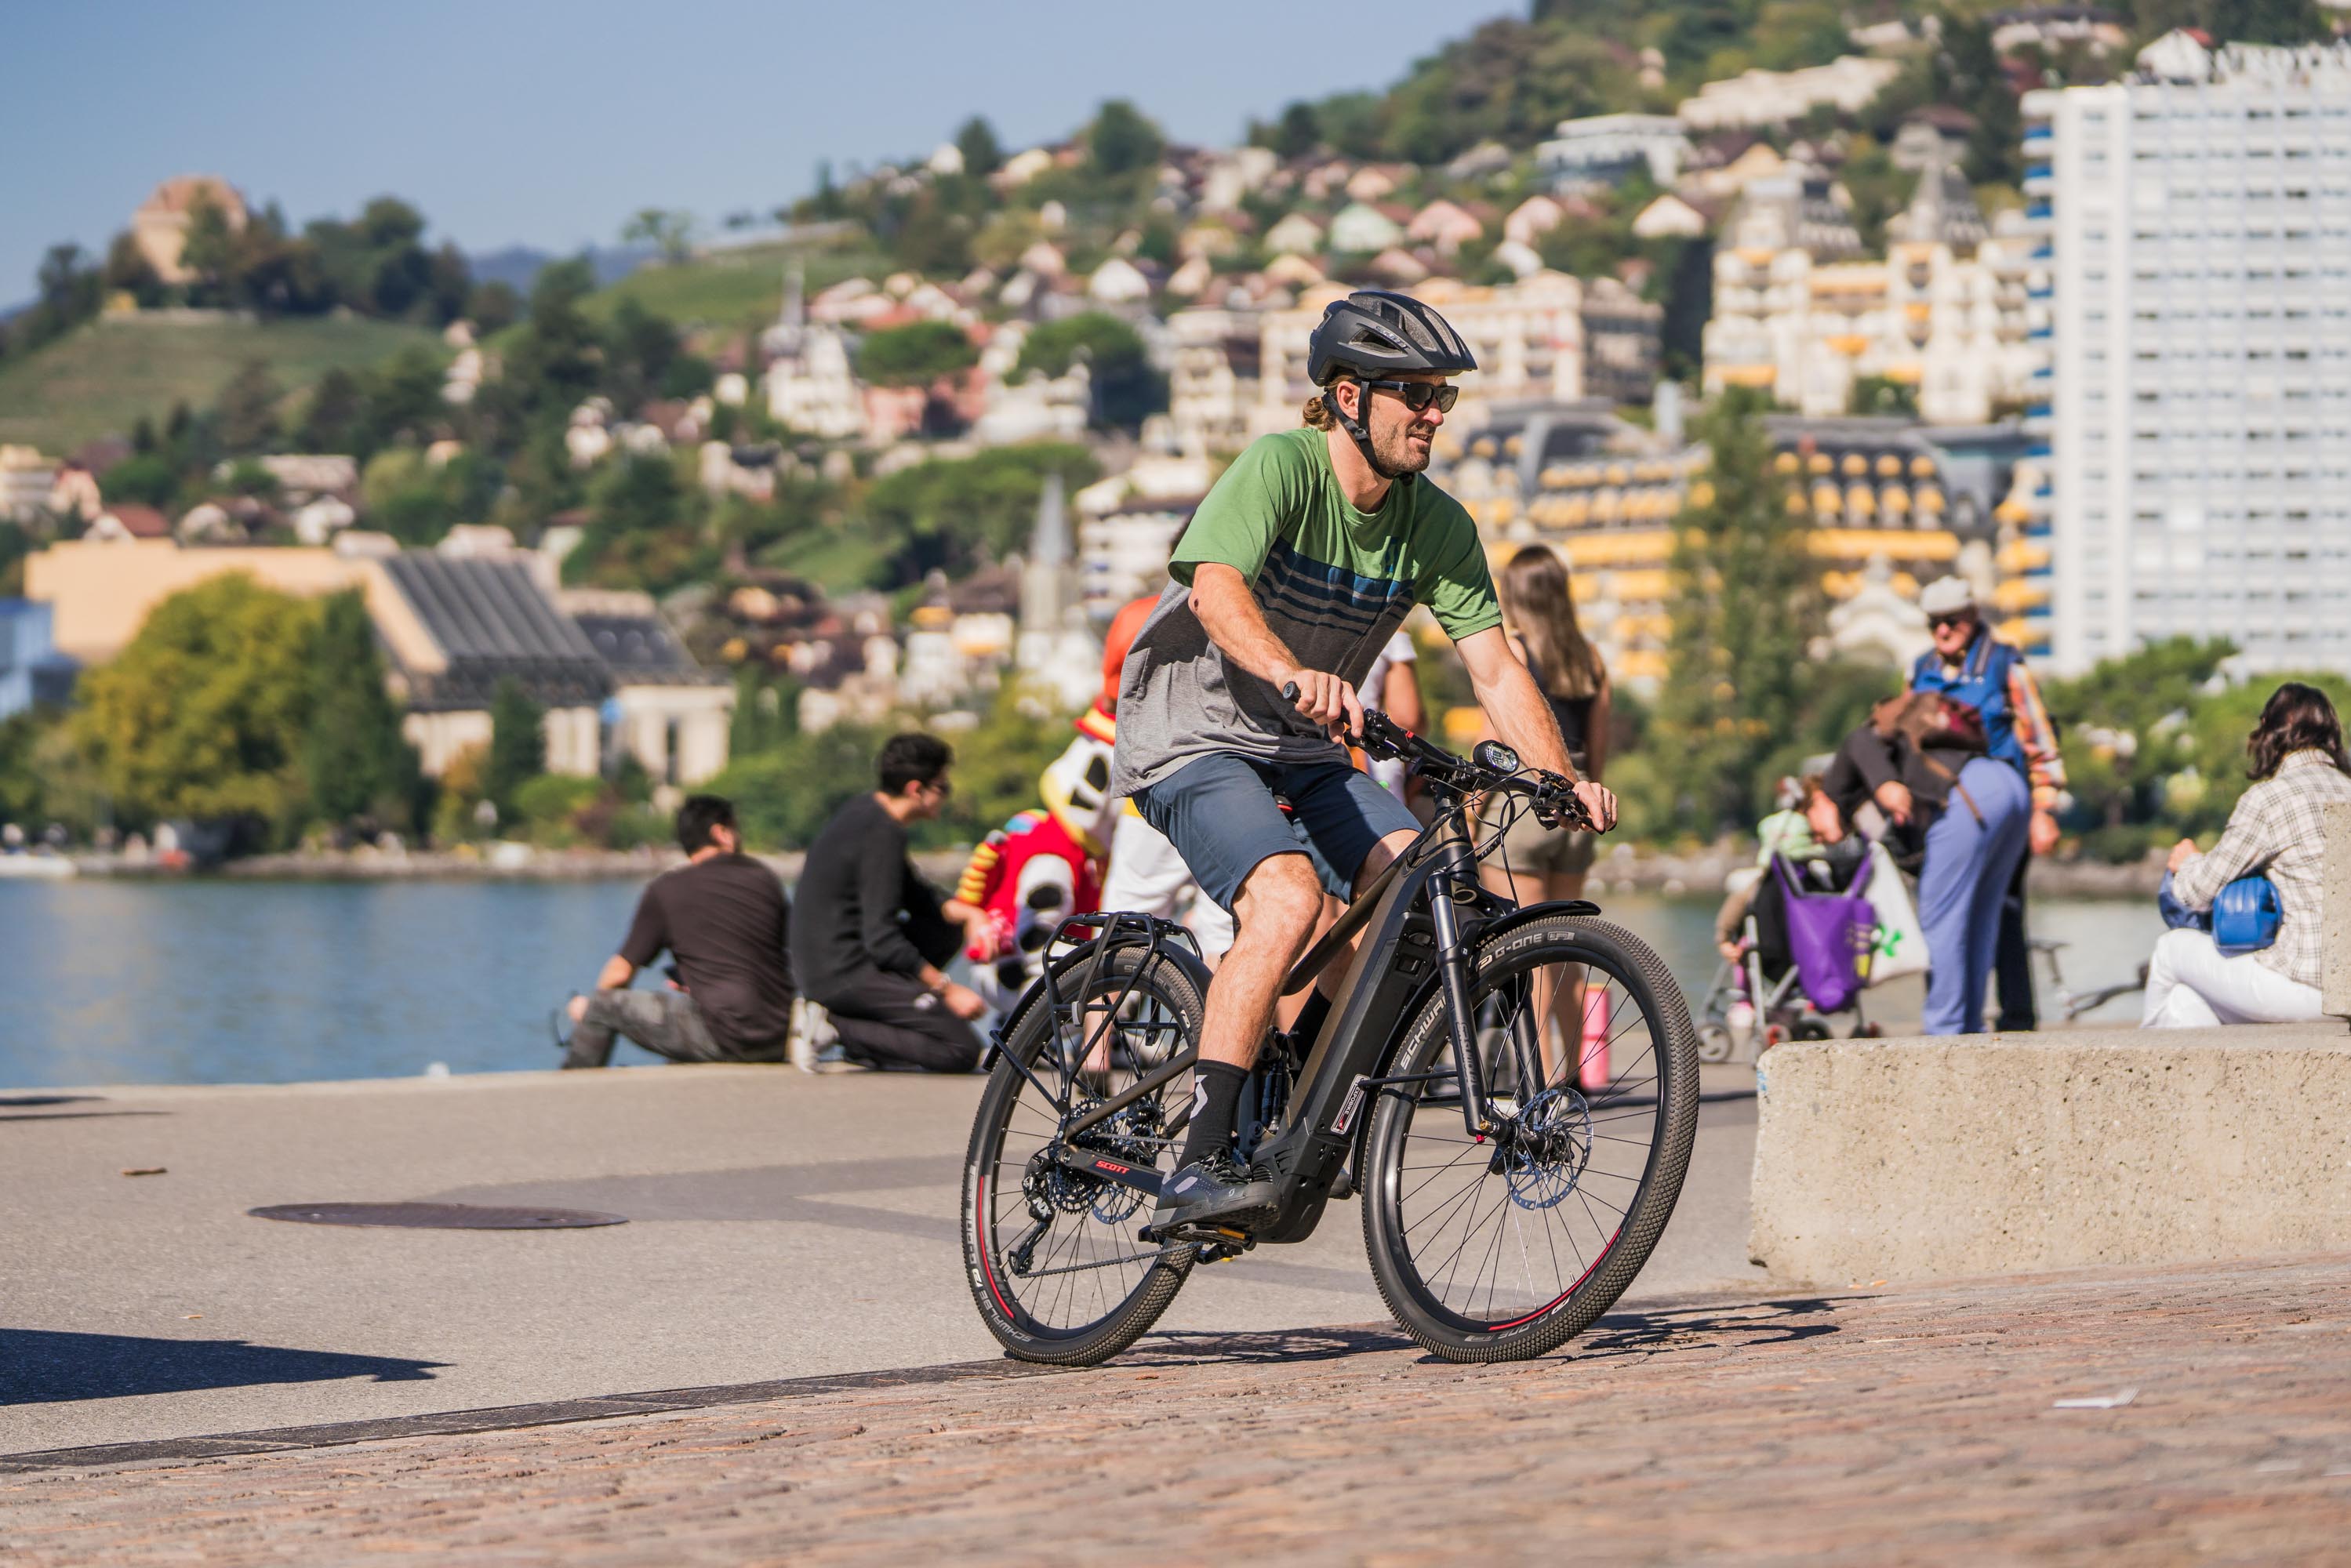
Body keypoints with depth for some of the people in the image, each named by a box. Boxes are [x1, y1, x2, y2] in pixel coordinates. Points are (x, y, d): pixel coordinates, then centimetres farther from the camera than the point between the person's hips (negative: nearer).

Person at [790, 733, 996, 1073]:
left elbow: (917, 897, 21)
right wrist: (946, 989, -14)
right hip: (846, 974, -10)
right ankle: (839, 1029, -11)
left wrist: (968, 913, 4)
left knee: (948, 928, 23)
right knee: (962, 1050, -11)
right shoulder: (882, 834, -18)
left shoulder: (866, 810, 12)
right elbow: (882, 940, -21)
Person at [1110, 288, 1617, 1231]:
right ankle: (1199, 1163, -30)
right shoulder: (1279, 469, -19)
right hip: (1191, 735, -6)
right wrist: (1294, 675, -55)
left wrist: (1563, 780, -21)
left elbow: (1494, 665, -6)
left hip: (1303, 752, 6)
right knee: (1289, 895, -30)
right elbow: (1217, 590, -36)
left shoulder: (1437, 525, -1)